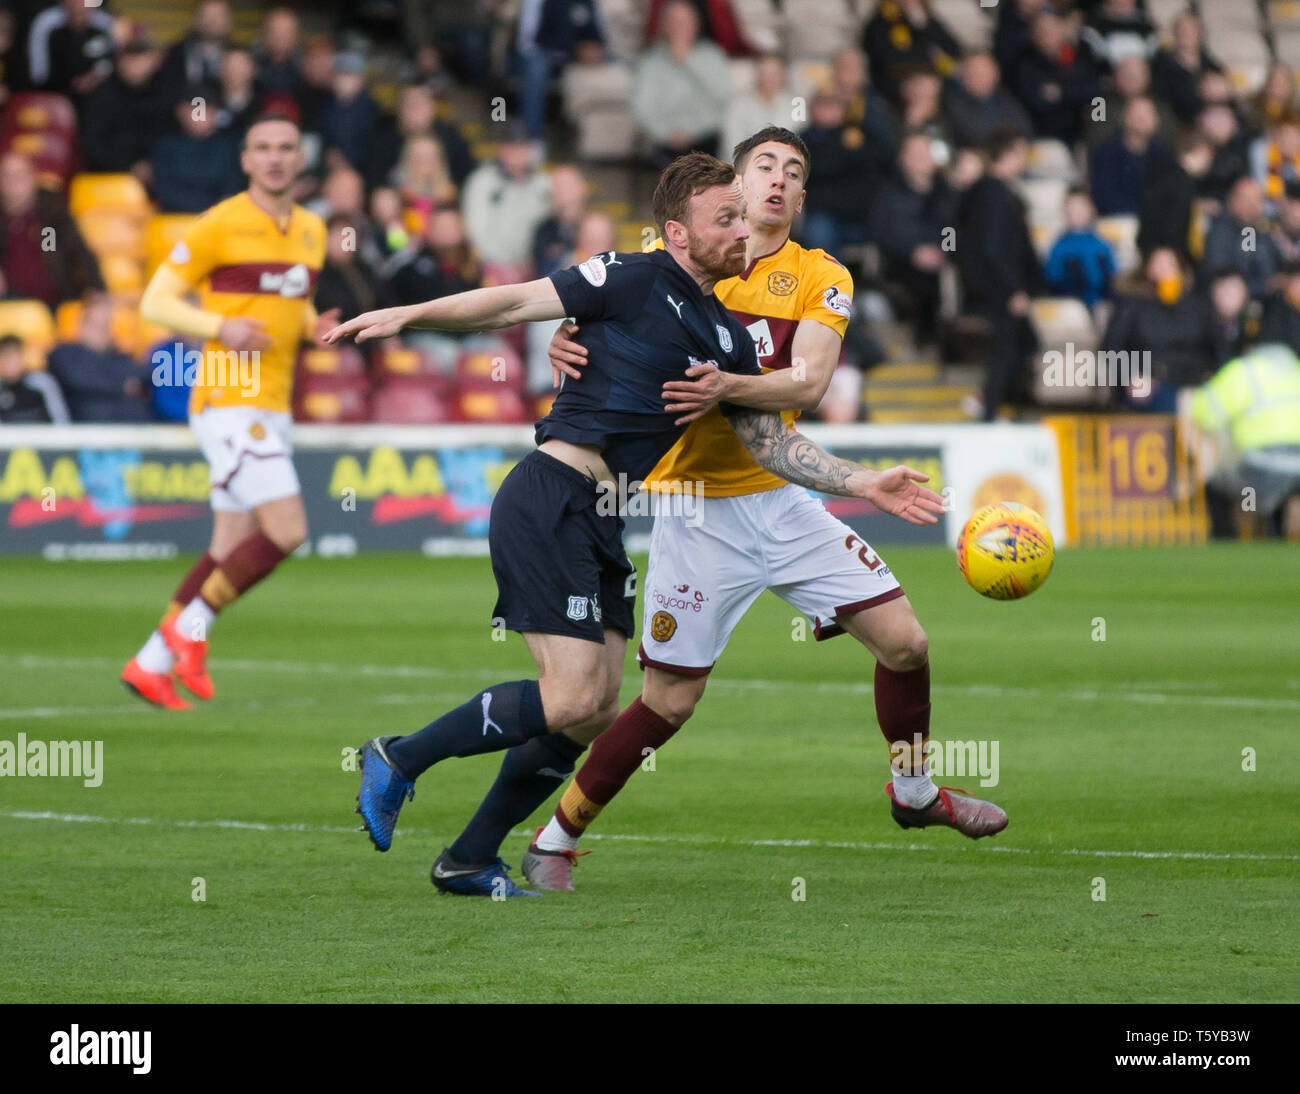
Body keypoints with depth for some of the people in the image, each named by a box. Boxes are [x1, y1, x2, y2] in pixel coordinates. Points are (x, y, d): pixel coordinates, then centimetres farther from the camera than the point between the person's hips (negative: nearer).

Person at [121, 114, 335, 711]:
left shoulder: (311, 230, 13)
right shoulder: (220, 225, -8)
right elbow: (155, 301, -6)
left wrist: (314, 326, 5)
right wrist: (221, 327, -21)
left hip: (271, 408, 8)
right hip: (228, 401, -8)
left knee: (231, 549, 9)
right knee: (286, 529, -17)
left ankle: (151, 663, 17)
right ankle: (191, 627, 0)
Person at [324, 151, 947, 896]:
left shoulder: (729, 337, 16)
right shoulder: (635, 281, -6)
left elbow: (771, 441, 21)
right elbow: (515, 304, -6)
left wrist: (864, 485, 14)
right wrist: (407, 317, -12)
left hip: (602, 523, 8)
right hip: (549, 504, -8)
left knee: (598, 711, 5)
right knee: (571, 700, -16)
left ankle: (468, 860, 14)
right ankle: (399, 760, 0)